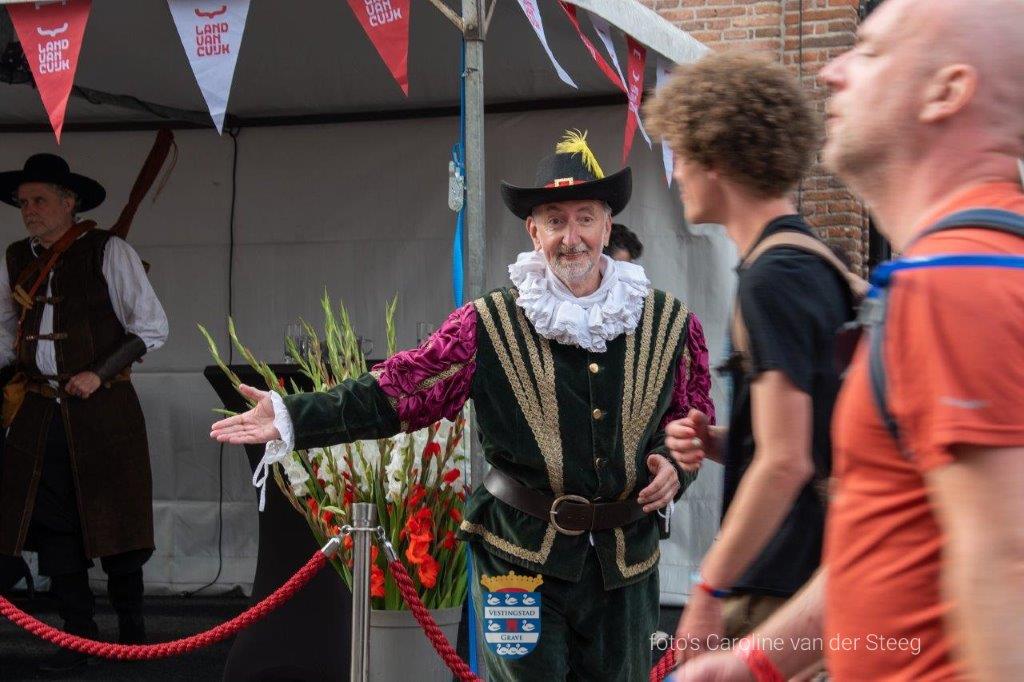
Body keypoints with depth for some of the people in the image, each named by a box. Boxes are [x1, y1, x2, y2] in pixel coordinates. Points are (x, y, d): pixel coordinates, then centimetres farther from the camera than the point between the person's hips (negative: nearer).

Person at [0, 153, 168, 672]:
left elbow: (151, 327, -4)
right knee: (52, 523, 3)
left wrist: (99, 374, -13)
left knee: (115, 518, 0)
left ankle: (132, 629, 16)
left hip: (103, 410, -4)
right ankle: (78, 636, 12)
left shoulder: (109, 253, -4)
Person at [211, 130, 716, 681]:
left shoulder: (671, 324, 2)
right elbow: (397, 390, -7)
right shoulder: (490, 327, -5)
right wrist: (294, 418, -15)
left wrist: (675, 465, -9)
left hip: (626, 563, 3)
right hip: (520, 561, -2)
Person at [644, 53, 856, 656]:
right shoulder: (813, 266, 14)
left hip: (779, 586, -9)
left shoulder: (774, 279, -16)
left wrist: (710, 590, -17)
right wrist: (716, 442, 6)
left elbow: (786, 461, -21)